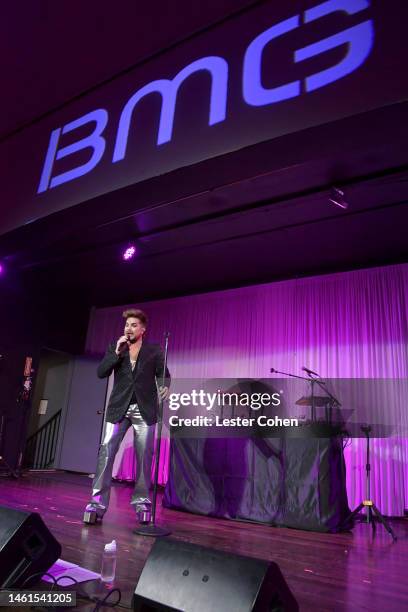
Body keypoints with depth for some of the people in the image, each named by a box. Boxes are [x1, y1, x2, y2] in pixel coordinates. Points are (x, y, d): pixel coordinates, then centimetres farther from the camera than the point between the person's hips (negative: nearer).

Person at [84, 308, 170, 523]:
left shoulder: (154, 350, 4)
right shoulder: (114, 348, 8)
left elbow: (163, 373, 2)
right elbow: (101, 373, 0)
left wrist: (165, 387, -20)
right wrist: (116, 352, -12)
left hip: (144, 408, -1)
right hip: (119, 407, 1)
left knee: (145, 455, 3)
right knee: (106, 451, -6)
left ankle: (141, 501, 17)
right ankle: (98, 501, 2)